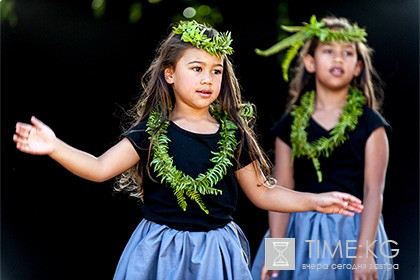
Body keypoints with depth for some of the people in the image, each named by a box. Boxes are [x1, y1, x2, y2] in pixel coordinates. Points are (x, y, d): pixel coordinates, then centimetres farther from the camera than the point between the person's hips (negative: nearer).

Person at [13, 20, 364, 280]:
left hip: (217, 252, 2)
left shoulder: (233, 134, 0)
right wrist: (54, 147, -31)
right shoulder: (152, 131, -6)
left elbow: (262, 193, 8)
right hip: (161, 252, -2)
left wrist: (317, 200, 0)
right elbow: (101, 168, -16)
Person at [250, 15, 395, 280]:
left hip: (353, 232, -1)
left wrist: (364, 252, -16)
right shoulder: (291, 124, 4)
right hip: (301, 235, 2)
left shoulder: (370, 123, -1)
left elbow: (373, 191, -7)